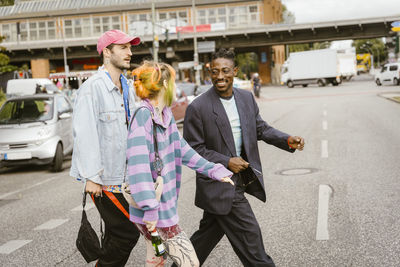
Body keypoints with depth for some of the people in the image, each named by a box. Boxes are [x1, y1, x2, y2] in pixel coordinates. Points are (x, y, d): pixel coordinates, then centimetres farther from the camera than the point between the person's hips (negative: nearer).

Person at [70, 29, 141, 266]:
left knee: (116, 234, 16)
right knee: (127, 232, -8)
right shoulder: (93, 88, -14)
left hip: (124, 175, 8)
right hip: (104, 178, -8)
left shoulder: (128, 89, 13)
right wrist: (91, 177, -20)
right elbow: (85, 134, -18)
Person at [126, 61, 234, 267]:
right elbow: (138, 164, -26)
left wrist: (214, 171, 18)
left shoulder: (166, 115, 9)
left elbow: (182, 150, 18)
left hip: (164, 205, 9)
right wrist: (149, 207, -30)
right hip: (152, 213, -9)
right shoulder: (143, 115, -19)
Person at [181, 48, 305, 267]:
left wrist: (288, 140, -5)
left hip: (242, 180, 6)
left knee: (208, 234, 19)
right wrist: (227, 162, -18)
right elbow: (193, 150, -12)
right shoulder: (198, 107, -15)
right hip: (219, 185, -6)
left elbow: (261, 128, 12)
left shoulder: (246, 98, 4)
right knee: (250, 236, -3)